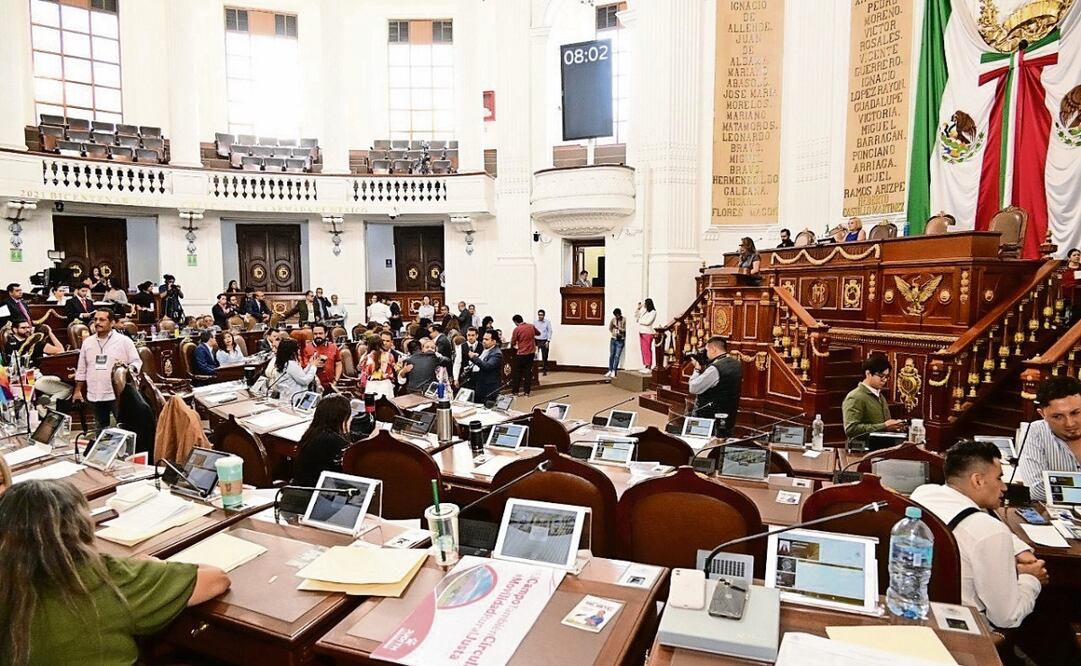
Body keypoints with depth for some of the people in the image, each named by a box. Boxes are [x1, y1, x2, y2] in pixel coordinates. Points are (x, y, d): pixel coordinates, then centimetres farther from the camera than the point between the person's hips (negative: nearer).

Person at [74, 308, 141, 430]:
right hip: (94, 396, 4)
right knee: (101, 428, 15)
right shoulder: (87, 342, 10)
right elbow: (81, 369, 16)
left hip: (118, 395, -4)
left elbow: (137, 362, -4)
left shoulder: (124, 341, -4)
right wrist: (77, 391, 14)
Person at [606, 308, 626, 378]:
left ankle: (613, 371, 0)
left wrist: (618, 327, -25)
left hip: (620, 340, -4)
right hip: (613, 339, 4)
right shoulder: (613, 319, 2)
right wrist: (614, 333, 4)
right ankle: (610, 370, 12)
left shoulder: (624, 320, -9)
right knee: (611, 355, 5)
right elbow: (610, 328, 14)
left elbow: (625, 330, -13)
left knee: (617, 356, -4)